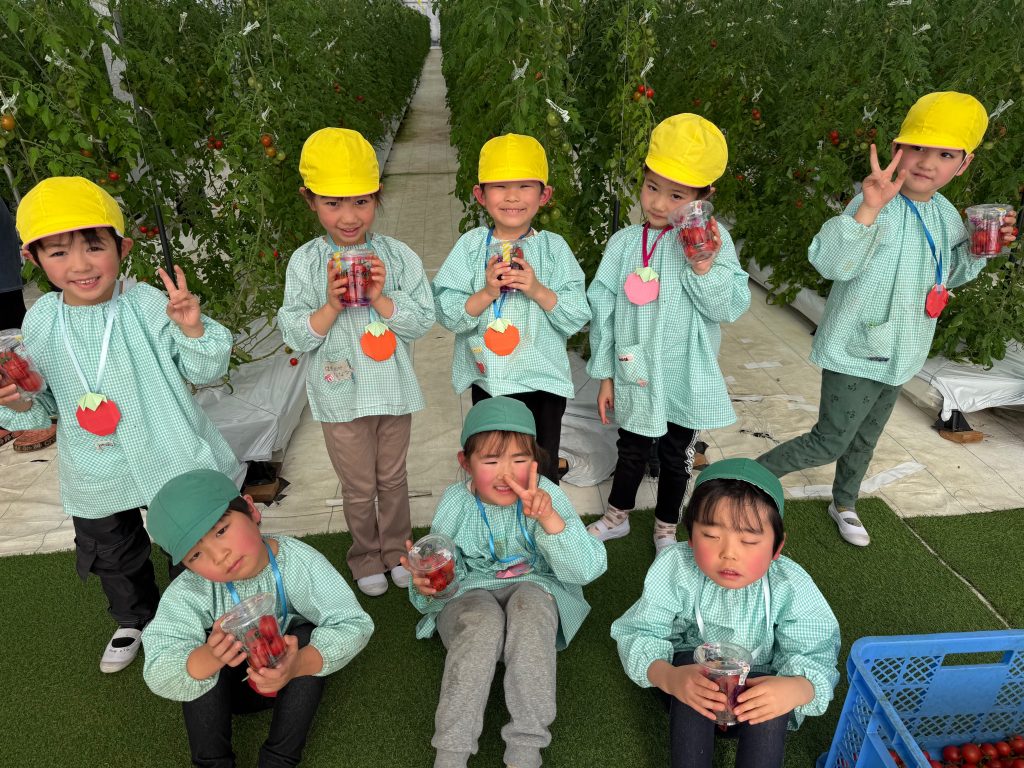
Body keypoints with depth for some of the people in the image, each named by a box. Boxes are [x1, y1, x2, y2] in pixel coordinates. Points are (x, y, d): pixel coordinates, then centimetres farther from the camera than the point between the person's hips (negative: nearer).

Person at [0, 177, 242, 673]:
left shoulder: (151, 305, -19)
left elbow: (205, 372, -12)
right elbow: (46, 404, 6)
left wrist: (193, 329, -29)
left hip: (171, 459, -3)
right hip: (96, 474, 4)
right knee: (113, 558, 25)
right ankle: (135, 620, 54)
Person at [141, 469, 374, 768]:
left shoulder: (298, 561, -28)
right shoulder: (188, 594, -24)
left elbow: (354, 623, -30)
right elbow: (157, 676, -32)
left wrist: (299, 665, -48)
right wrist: (209, 658, -54)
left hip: (295, 683, 0)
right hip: (225, 685, 1)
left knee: (306, 636, -30)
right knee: (197, 653, -27)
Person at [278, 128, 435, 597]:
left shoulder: (398, 256, -8)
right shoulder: (305, 263, -9)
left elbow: (422, 321, -9)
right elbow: (295, 337, -10)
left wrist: (381, 298, -22)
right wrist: (332, 304, -24)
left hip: (393, 391, 1)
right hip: (341, 396, -1)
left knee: (393, 479, 18)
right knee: (358, 488, 14)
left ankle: (396, 550, 40)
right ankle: (366, 558, 37)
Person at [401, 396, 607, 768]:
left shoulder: (545, 495, -15)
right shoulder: (456, 503, -11)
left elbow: (588, 569, -24)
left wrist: (549, 517, -40)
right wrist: (426, 585, -32)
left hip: (533, 588, 0)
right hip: (470, 596, 0)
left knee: (530, 605, -34)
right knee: (483, 622, -34)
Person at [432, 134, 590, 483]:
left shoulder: (554, 247, -7)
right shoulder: (471, 245, -6)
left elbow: (577, 317, -12)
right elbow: (447, 312, -11)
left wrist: (538, 290, -25)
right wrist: (487, 293, -25)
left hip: (543, 379, -1)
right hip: (487, 378, 1)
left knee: (543, 471, 15)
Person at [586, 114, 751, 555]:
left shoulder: (712, 240, -11)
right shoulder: (624, 243, -6)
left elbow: (731, 308, -14)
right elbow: (604, 309, 0)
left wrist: (705, 268, -30)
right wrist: (605, 374, 2)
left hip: (685, 378, -1)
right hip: (634, 375, 1)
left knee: (676, 456, 18)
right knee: (631, 450, 20)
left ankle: (666, 527, 41)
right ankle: (617, 516, 44)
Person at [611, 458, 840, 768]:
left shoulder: (790, 586, -21)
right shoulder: (675, 570, -23)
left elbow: (817, 656, -20)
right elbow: (637, 634, -21)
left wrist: (797, 689, -45)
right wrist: (666, 677, -43)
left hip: (760, 686, 0)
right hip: (692, 675, 0)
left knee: (772, 706, -32)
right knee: (689, 659, -32)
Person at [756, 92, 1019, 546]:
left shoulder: (945, 214, 3)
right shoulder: (877, 206, -23)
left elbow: (947, 275, 19)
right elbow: (830, 263, -39)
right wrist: (868, 208, -52)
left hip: (896, 354, 8)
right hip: (855, 352, -7)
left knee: (865, 441, 22)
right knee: (830, 443, -4)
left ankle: (843, 505, 44)